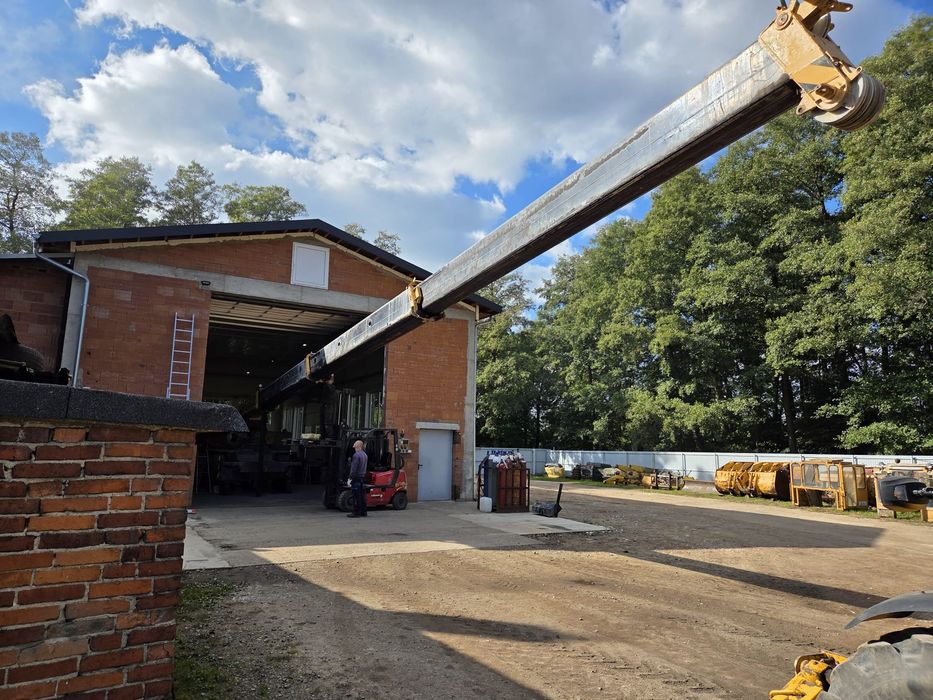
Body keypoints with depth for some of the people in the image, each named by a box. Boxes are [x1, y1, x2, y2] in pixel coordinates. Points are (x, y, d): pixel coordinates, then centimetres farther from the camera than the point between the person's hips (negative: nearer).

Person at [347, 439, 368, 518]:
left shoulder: (356, 455, -15)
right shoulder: (364, 454, 15)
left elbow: (354, 468, -18)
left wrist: (351, 478, -15)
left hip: (356, 478, -9)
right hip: (363, 477, 9)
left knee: (356, 496, -5)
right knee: (362, 495, 12)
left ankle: (357, 513, -4)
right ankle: (363, 512, 16)